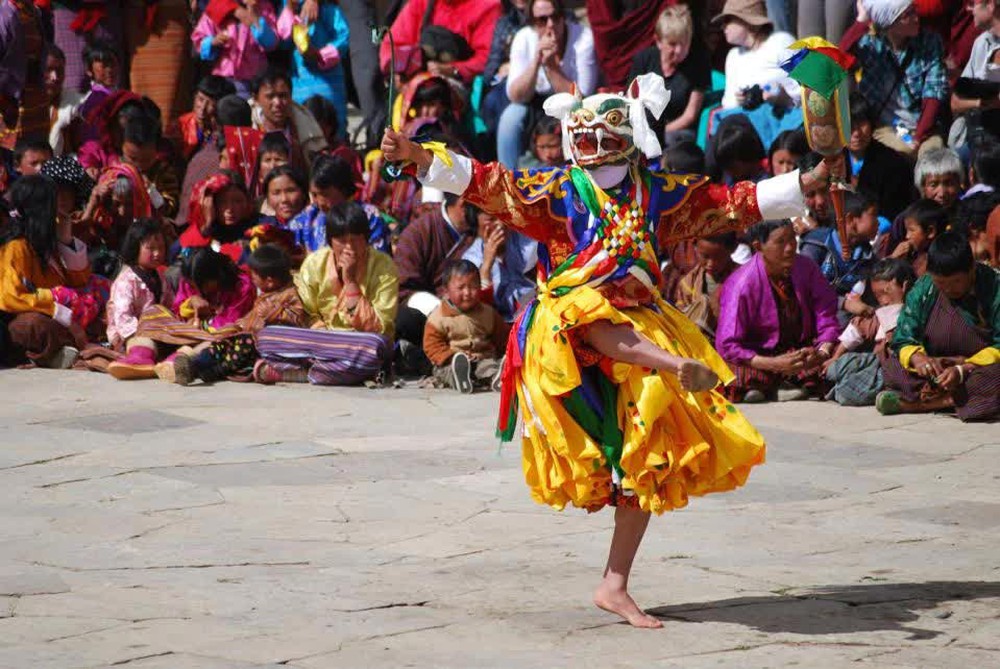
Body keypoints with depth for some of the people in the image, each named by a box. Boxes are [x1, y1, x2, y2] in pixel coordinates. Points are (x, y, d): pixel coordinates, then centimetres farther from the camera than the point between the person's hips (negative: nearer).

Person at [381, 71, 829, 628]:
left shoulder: (659, 192, 15)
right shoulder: (556, 191, 8)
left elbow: (735, 204, 17)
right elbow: (486, 183, -1)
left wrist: (807, 183, 10)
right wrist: (420, 157, -14)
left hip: (642, 329, 3)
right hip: (573, 331, -3)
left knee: (651, 460, -2)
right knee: (586, 313, -41)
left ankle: (616, 586, 4)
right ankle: (677, 363, -63)